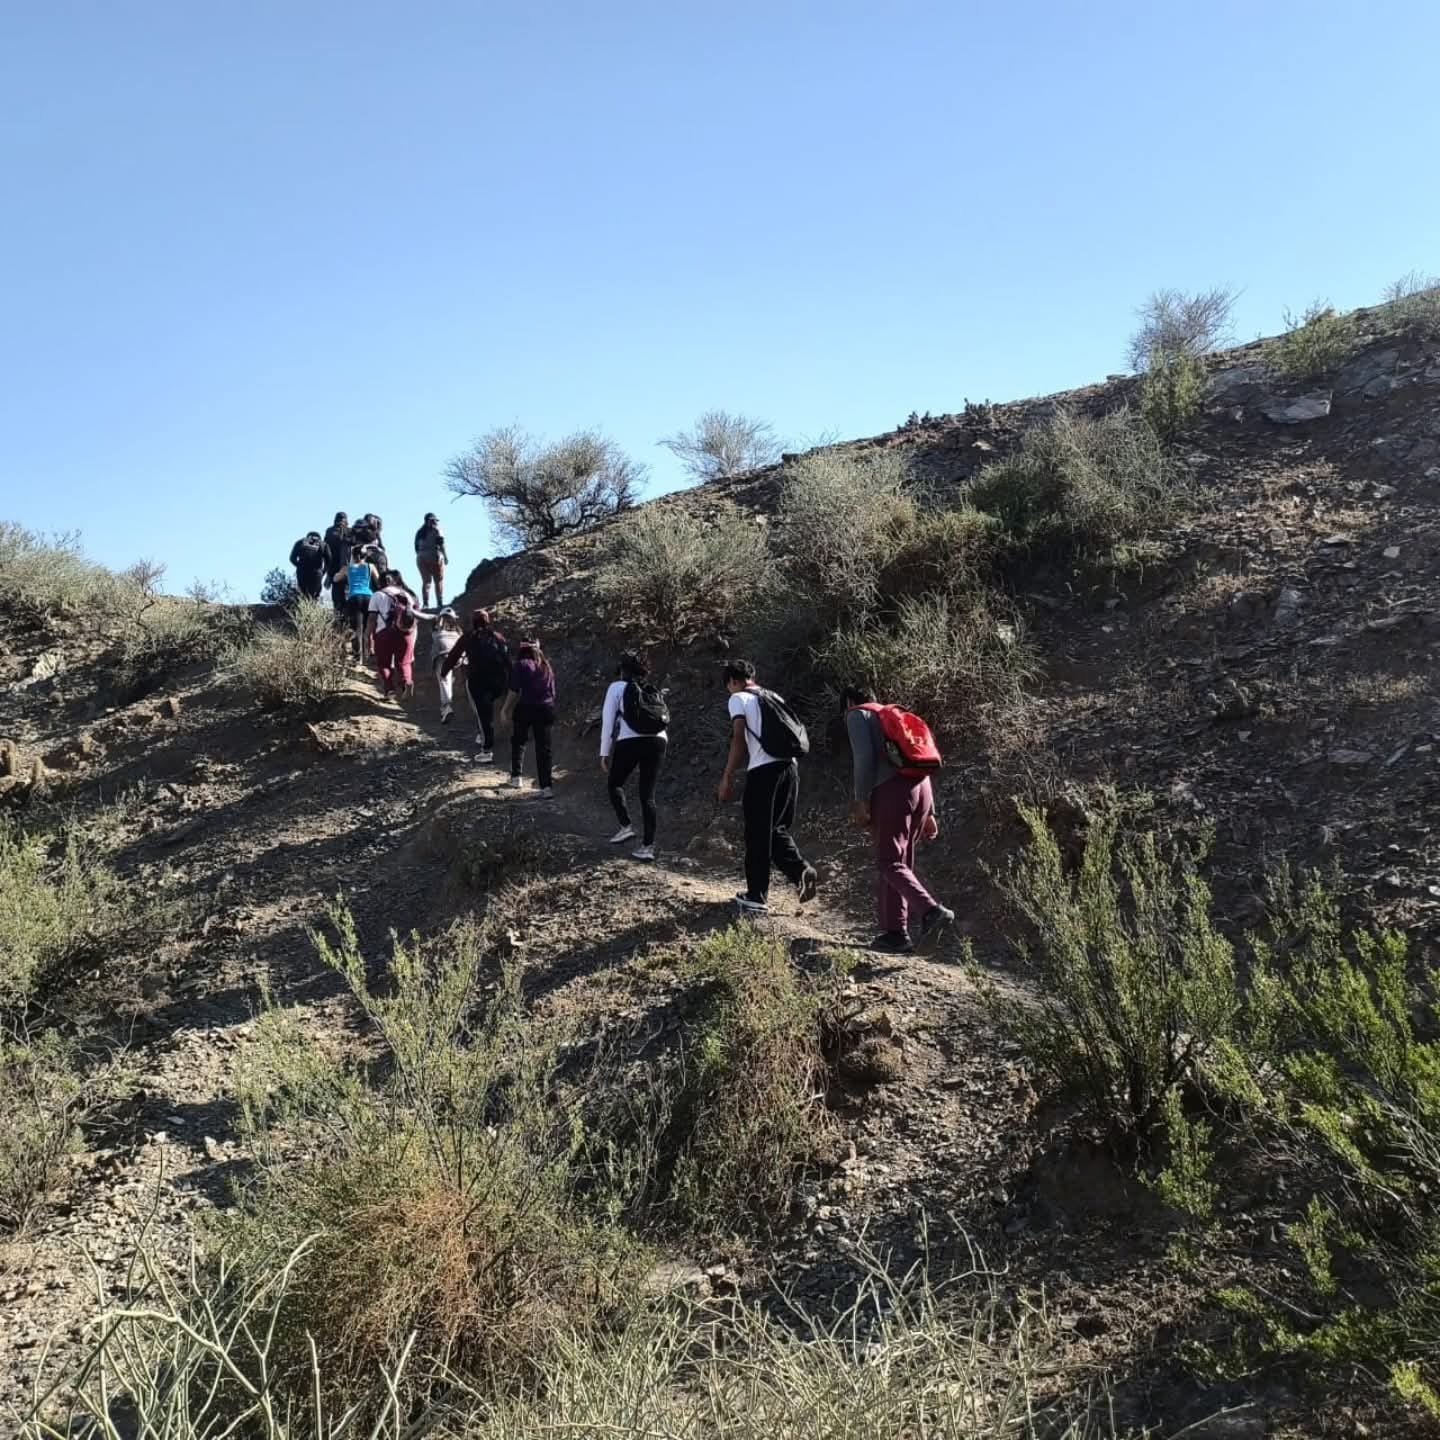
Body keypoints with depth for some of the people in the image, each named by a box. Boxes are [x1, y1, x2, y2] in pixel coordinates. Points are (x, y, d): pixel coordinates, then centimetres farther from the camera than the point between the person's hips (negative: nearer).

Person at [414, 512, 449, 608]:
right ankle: (440, 602, -6)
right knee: (439, 581, 0)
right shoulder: (436, 529, -1)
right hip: (435, 557, -5)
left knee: (426, 581, 4)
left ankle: (425, 603, -7)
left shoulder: (420, 532, 15)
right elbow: (441, 543, -8)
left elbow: (416, 547, 13)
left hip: (421, 558, 5)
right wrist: (445, 556, -4)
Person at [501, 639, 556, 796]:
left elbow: (514, 692, -8)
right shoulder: (546, 666, 12)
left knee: (518, 742, 20)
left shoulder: (520, 665, -3)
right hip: (546, 709, 3)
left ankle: (516, 777, 25)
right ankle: (546, 787, -4)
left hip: (525, 708, -3)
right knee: (543, 748, 3)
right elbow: (552, 692, 12)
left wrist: (505, 710, 3)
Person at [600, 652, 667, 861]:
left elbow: (608, 721, 7)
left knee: (615, 784, 20)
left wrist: (604, 753, 11)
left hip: (629, 742, -4)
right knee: (648, 793, 9)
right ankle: (648, 846, 5)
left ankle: (626, 826, 4)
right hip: (658, 740, 4)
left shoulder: (617, 687, 13)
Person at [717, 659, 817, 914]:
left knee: (758, 836, 3)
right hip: (790, 766, 6)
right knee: (778, 829, 20)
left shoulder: (738, 699, 3)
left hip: (764, 770, -6)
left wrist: (727, 778, -3)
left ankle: (757, 898, 9)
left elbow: (739, 740, -7)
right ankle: (802, 870, 0)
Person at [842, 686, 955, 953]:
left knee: (890, 863, -8)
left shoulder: (857, 715, 10)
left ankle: (932, 911, -27)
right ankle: (895, 932, 7)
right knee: (901, 861, 11)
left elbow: (864, 757, -8)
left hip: (891, 790, -7)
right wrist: (929, 812, 22)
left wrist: (861, 801, -9)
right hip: (921, 787, 7)